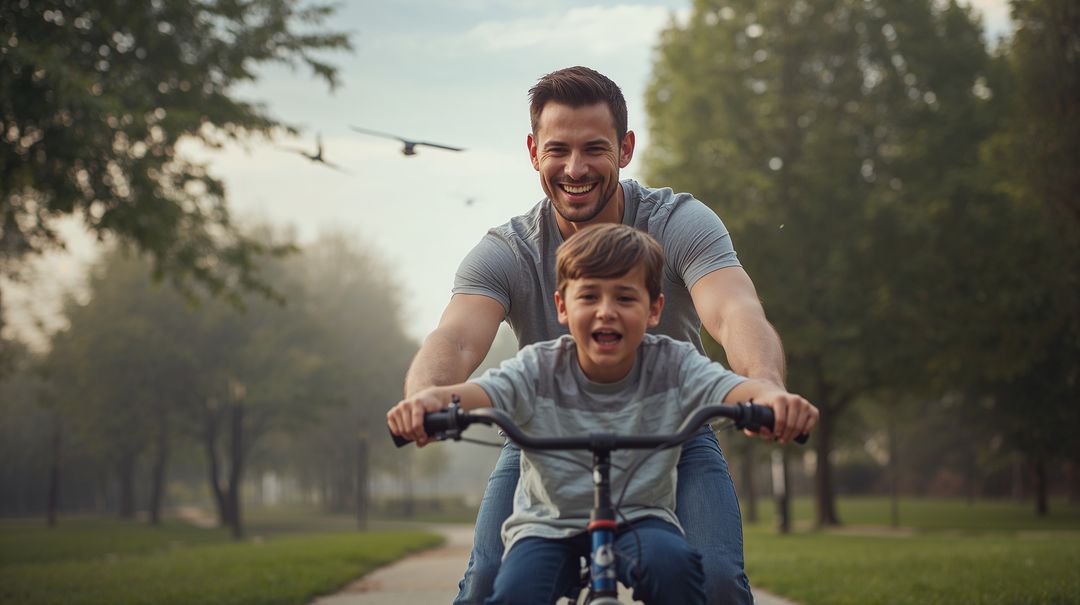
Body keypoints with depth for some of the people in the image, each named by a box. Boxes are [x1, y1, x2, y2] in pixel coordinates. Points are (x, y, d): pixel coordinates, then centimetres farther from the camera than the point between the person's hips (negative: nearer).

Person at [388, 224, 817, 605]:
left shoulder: (671, 365, -9)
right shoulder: (540, 368, -10)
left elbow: (729, 388, -26)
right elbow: (485, 391, -27)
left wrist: (771, 397, -51)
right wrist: (433, 398, -51)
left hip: (640, 518, 0)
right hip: (549, 524, 0)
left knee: (673, 562, -31)